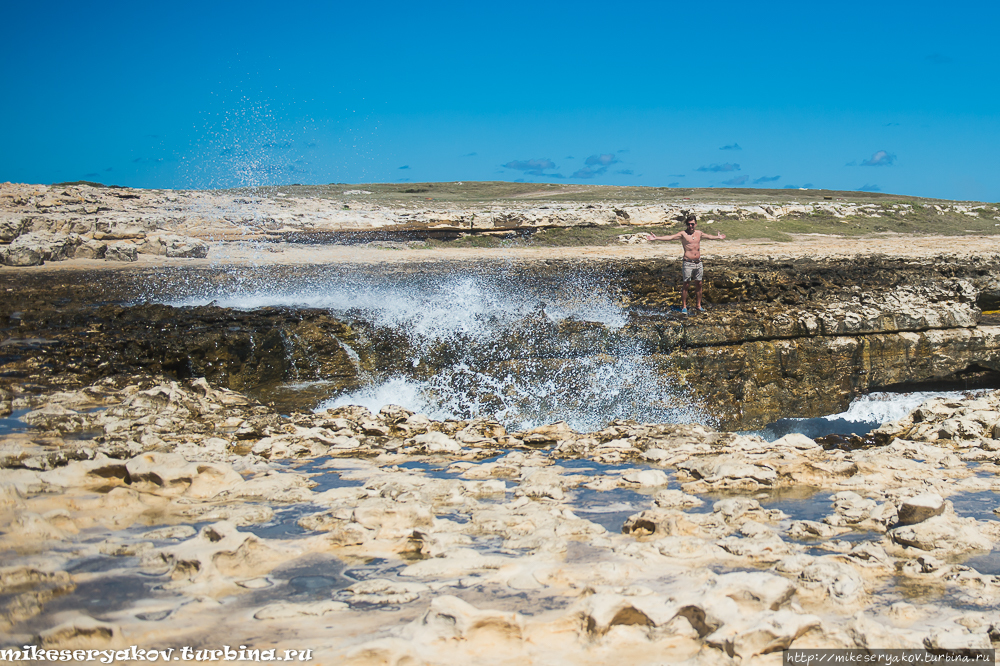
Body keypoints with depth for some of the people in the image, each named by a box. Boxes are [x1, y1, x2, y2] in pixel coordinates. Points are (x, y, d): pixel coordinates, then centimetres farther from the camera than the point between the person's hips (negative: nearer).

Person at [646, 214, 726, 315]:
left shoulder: (699, 233, 11)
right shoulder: (683, 234, -6)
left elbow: (709, 237, 32)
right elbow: (670, 237, -18)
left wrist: (718, 237, 48)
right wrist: (656, 238, -30)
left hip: (698, 263, 5)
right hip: (688, 263, -5)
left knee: (699, 284, 9)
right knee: (686, 284, -1)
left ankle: (699, 305, 20)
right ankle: (684, 307, 7)